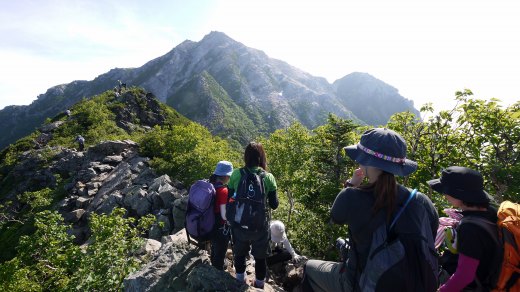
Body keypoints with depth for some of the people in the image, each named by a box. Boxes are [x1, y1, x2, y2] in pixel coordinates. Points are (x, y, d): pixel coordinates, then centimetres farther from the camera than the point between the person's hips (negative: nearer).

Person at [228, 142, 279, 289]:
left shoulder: (236, 174, -11)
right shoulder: (268, 177, -13)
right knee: (260, 256, 23)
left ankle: (240, 280, 46)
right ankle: (259, 284, 41)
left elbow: (229, 200, -3)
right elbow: (274, 205, -6)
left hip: (239, 223, 1)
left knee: (240, 253, 27)